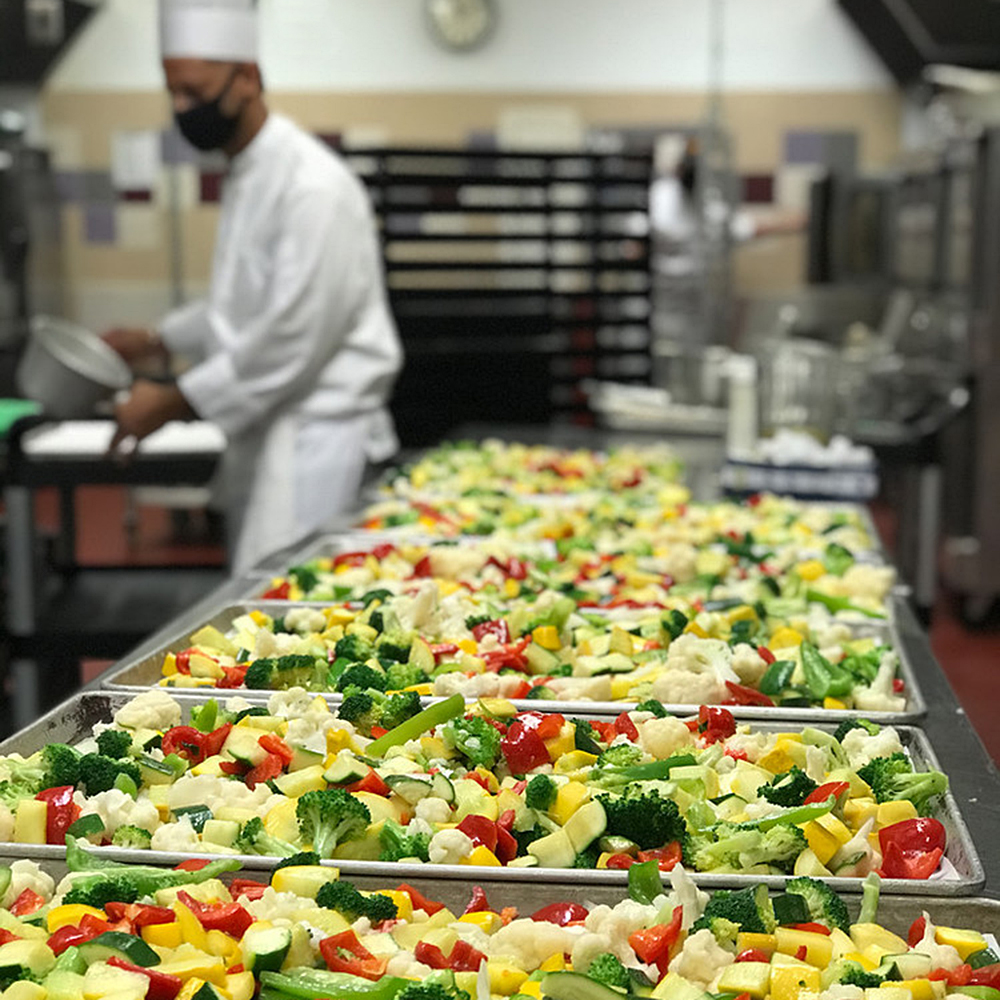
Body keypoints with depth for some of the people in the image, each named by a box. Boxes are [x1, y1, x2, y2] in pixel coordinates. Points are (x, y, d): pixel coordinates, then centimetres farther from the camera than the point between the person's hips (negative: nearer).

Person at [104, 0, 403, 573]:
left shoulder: (314, 187, -18)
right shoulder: (248, 175, 13)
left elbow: (293, 337, -23)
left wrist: (175, 402, -17)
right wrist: (157, 342, 15)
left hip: (315, 435, -9)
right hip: (265, 430, 10)